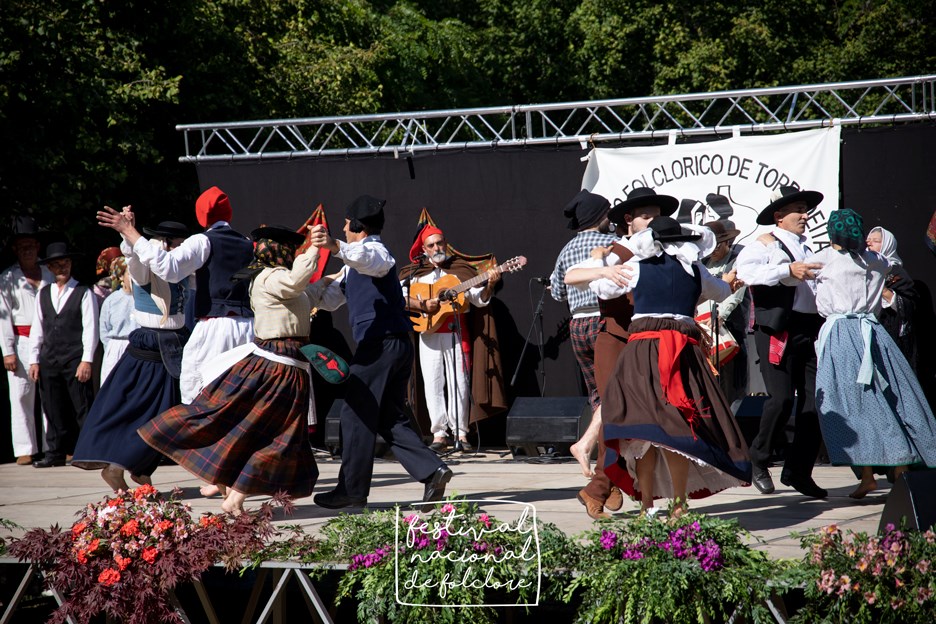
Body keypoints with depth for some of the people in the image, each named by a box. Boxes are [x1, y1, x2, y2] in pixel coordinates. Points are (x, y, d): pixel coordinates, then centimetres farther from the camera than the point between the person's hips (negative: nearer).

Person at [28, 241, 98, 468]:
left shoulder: (83, 293, 1)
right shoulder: (43, 294, 14)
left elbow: (90, 328, -4)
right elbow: (37, 328, 14)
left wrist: (87, 360, -11)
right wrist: (34, 360, 7)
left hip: (75, 359, -5)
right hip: (49, 360, 5)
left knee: (83, 409, -6)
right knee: (54, 410, 6)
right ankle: (56, 453, 12)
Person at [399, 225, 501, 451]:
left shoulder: (460, 269, 9)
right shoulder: (415, 272, 10)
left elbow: (480, 299, 6)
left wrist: (489, 285, -14)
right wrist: (424, 305, -15)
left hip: (456, 332, -1)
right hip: (429, 333, 1)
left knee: (459, 382, -4)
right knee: (433, 383, -1)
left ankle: (460, 432, 1)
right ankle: (439, 434, 2)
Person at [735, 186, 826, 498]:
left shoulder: (806, 249, 25)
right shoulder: (765, 244, 2)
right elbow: (746, 270, -18)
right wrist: (788, 270, -24)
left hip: (811, 330, 7)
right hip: (778, 331, -7)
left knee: (814, 400, 0)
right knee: (781, 398, -14)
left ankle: (798, 471, 7)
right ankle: (759, 459, 7)